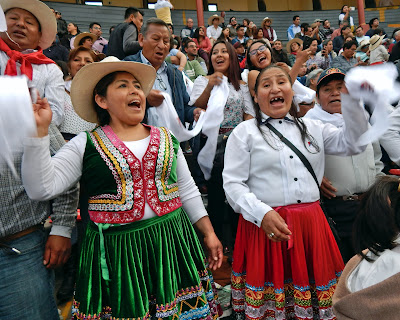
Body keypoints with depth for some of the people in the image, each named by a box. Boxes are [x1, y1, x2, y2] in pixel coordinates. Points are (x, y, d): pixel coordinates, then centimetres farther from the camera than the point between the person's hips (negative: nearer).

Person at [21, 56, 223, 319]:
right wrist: (39, 131, -19)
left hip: (171, 245, 3)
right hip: (115, 252, -2)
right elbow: (42, 187, -11)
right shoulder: (85, 144, -1)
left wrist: (209, 233, 8)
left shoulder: (167, 139, 7)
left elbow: (188, 192, 10)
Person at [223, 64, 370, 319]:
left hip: (310, 224, 4)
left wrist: (351, 98, 0)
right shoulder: (245, 132, 1)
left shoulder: (312, 128, 14)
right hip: (264, 225, -3)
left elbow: (354, 142, 8)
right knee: (269, 288, 6)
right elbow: (233, 184, -6)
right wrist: (262, 214, -21)